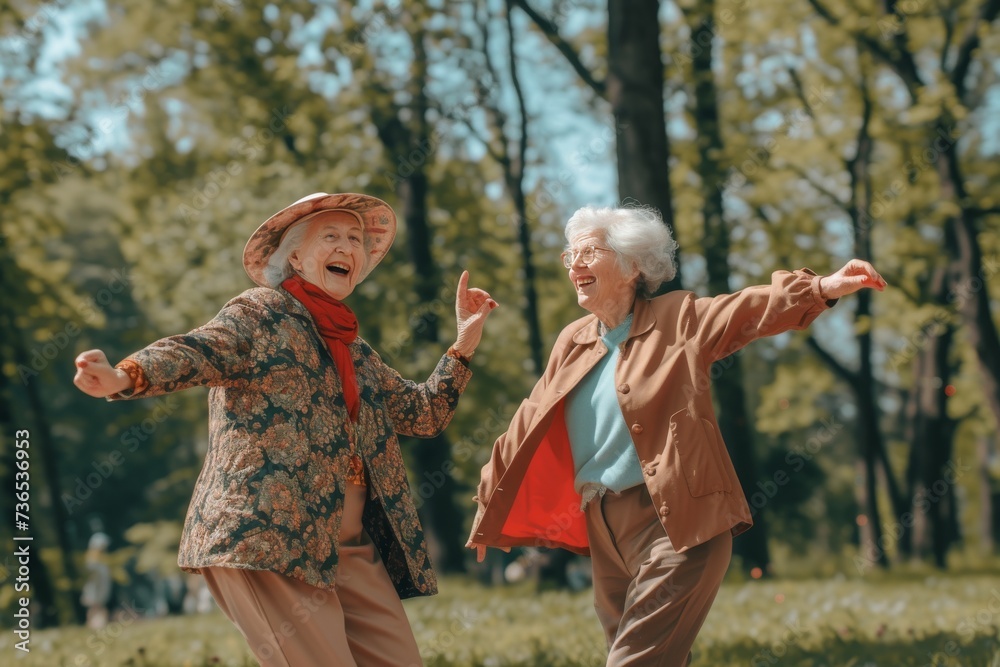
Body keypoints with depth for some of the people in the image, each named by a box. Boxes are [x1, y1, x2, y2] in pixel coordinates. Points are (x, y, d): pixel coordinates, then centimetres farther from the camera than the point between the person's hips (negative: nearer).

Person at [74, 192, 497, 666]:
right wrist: (124, 377, -37)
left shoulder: (358, 355, 24)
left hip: (350, 552, 8)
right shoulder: (261, 314, 1)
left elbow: (423, 414, 26)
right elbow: (195, 351, -16)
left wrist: (465, 343, 14)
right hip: (265, 542, -8)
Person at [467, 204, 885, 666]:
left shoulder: (679, 320, -1)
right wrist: (490, 507, 23)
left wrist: (821, 289, -32)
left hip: (676, 525, -6)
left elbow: (753, 309, -16)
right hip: (605, 532, 6)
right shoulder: (571, 343, 13)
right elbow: (528, 430, 18)